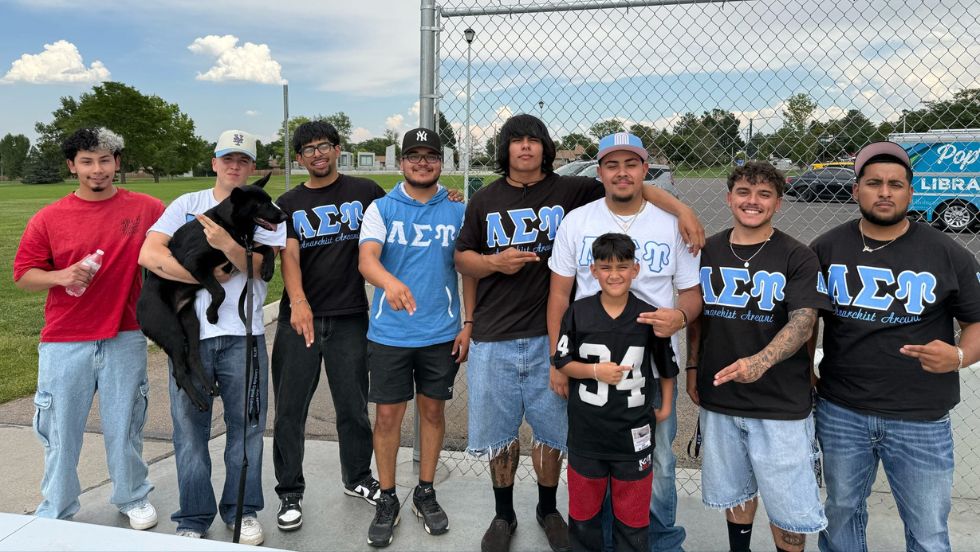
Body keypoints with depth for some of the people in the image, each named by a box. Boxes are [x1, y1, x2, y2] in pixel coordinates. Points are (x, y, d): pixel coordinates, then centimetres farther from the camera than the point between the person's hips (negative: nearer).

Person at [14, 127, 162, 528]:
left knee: (124, 428, 12)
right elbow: (22, 275, 2)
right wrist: (61, 276, -17)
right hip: (64, 344, 1)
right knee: (60, 433, 11)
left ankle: (133, 498, 32)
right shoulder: (49, 218, -2)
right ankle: (55, 514, 29)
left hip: (125, 341, 0)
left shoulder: (146, 209, -2)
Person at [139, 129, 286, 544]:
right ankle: (193, 519, 21)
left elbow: (260, 266, -7)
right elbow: (149, 254, -6)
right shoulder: (186, 204, 8)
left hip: (243, 334, 0)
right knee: (190, 427, 7)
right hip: (189, 332, 1)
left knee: (246, 425, 7)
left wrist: (227, 244, -25)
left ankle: (242, 510, 24)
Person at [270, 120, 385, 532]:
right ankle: (290, 493, 20)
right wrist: (298, 301, -25)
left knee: (353, 406, 11)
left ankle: (358, 478, 33)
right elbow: (289, 256, -7)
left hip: (350, 318, -1)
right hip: (299, 319, 1)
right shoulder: (288, 204, 7)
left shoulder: (366, 192, 5)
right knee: (290, 409, 5)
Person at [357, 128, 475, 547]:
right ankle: (387, 500, 22)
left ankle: (425, 493, 30)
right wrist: (390, 282, -38)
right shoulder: (381, 208, -1)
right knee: (387, 415, 5)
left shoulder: (457, 210, 3)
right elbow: (367, 259, -17)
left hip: (442, 332, 2)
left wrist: (469, 323, 1)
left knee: (433, 410, 12)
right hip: (390, 333, -1)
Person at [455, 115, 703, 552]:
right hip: (493, 338, 2)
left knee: (549, 430, 11)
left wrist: (682, 209, -17)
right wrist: (494, 262, -8)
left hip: (548, 336, -1)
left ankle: (548, 510, 36)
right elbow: (462, 257, 12)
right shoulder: (485, 201, 8)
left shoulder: (571, 191, 1)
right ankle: (504, 515, 33)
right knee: (498, 432, 11)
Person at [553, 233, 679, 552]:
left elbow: (667, 366, 7)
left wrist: (665, 406, 6)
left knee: (633, 514, 13)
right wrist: (595, 371, -16)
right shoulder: (578, 313, -7)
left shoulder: (649, 317, -6)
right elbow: (562, 362, -2)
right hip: (586, 430, 1)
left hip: (634, 433, 0)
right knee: (583, 509, 18)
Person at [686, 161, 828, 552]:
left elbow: (803, 322, -20)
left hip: (781, 403, -4)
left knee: (788, 506, 5)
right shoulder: (707, 251, 3)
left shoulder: (797, 257, -9)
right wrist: (692, 367, 10)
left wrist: (761, 361, -35)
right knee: (734, 490, 21)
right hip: (718, 398, 4)